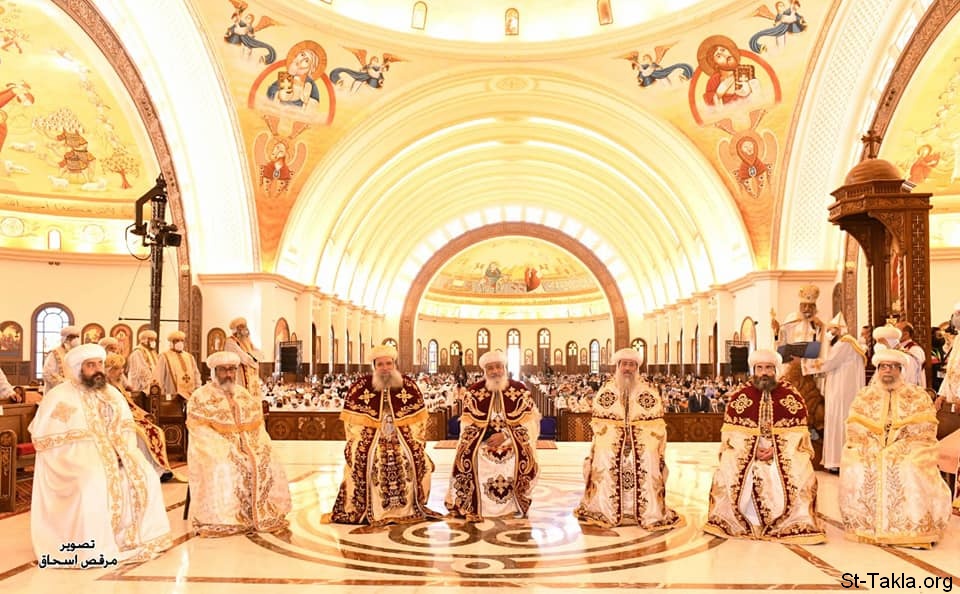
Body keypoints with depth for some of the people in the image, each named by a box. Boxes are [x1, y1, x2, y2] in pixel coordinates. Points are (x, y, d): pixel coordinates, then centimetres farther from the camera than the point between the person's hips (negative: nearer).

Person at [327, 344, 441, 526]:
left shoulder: (409, 386, 1)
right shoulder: (360, 387, -3)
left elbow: (417, 418, 5)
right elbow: (353, 421, 0)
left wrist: (415, 441, -1)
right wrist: (359, 442, -7)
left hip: (402, 435, 1)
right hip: (370, 435, -1)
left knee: (416, 457, -22)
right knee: (361, 458, -27)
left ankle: (410, 508, -7)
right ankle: (362, 509, -14)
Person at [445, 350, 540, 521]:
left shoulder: (520, 390, -2)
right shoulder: (474, 391, 0)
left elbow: (529, 422, -6)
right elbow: (468, 424, 2)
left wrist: (506, 435, -19)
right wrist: (485, 437, -17)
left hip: (513, 437, -1)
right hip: (481, 437, 1)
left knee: (523, 456, -32)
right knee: (467, 454, -29)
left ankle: (517, 504, -13)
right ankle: (470, 506, -16)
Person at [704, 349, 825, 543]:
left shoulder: (791, 396, 0)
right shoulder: (740, 396, 1)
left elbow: (798, 432, -2)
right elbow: (731, 431, -1)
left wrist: (775, 449, -15)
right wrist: (753, 449, -14)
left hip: (785, 450, 0)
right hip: (746, 450, 0)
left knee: (801, 478, -26)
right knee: (727, 475, -24)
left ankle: (795, 525, -7)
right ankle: (741, 522, -5)